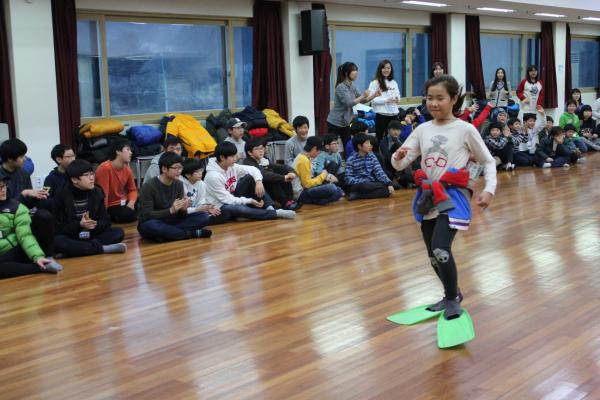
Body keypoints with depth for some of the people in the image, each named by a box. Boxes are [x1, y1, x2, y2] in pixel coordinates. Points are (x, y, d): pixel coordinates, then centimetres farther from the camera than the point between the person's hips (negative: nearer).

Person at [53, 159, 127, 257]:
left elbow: (106, 221, 0)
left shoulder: (97, 192, 1)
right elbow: (58, 228, -12)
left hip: (91, 236, 4)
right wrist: (80, 225, -28)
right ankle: (103, 248, -31)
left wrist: (95, 224, -23)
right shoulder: (62, 196, -11)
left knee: (118, 232, -17)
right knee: (57, 242, -37)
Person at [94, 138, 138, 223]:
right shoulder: (105, 168, -22)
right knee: (132, 214, -27)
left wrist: (131, 202, -8)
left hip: (123, 203, 7)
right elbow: (103, 194, -22)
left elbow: (132, 189, 13)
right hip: (110, 207, -7)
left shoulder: (127, 169, 1)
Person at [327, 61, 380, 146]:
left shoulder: (352, 87, 8)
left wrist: (374, 95, -3)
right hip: (335, 122, -8)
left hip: (345, 122, 8)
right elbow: (349, 103, -26)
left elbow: (362, 100, 11)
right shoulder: (341, 87, -18)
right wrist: (363, 96, -28)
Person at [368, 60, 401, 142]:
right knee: (379, 137, 2)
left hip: (393, 114, 5)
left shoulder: (394, 83, 14)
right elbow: (372, 99, -13)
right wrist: (386, 100, -19)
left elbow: (398, 97, 18)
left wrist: (397, 99, -5)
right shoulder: (375, 83, -5)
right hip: (381, 115, -5)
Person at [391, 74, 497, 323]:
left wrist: (489, 189, -11)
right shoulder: (422, 130, 5)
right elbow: (399, 165, 3)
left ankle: (452, 299, 3)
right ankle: (452, 295, 38)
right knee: (433, 255, 13)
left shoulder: (465, 130, -5)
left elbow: (488, 161, 3)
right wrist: (399, 157, -20)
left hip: (453, 196, -5)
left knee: (441, 250, -20)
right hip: (427, 196, 5)